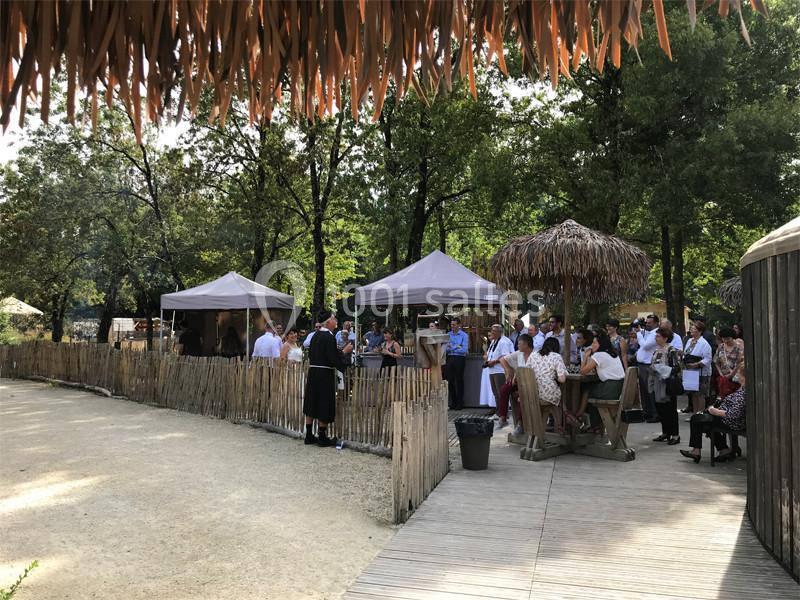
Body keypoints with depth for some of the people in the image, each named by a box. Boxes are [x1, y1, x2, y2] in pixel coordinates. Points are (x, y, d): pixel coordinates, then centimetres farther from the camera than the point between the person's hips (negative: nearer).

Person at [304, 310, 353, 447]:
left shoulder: (316, 335, 8)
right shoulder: (329, 337, -17)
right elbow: (334, 359, -19)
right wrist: (344, 351, -4)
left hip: (313, 372, 8)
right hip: (325, 374, -8)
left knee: (312, 404, 13)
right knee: (324, 405, 2)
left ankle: (309, 435, 20)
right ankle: (322, 437, 10)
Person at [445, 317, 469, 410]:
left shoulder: (464, 335, -2)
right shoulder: (448, 335, 10)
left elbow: (464, 350, -11)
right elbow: (445, 348, 5)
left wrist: (451, 348, -8)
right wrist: (456, 347, -10)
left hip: (459, 359, -4)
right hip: (449, 359, 4)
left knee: (459, 381, 1)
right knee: (450, 380, 4)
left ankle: (460, 403, 9)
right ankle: (453, 402, 14)